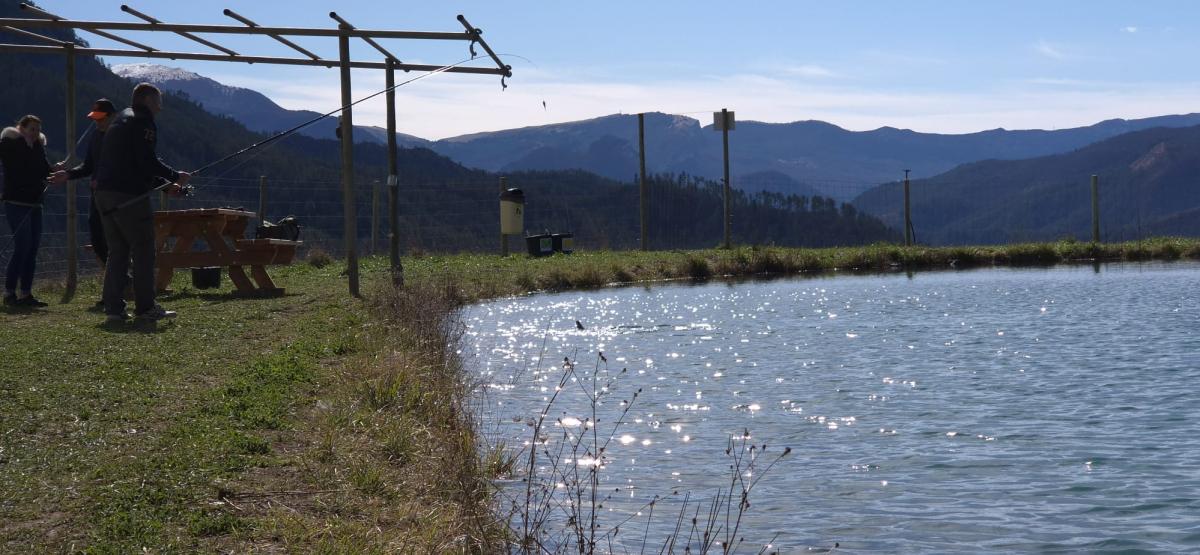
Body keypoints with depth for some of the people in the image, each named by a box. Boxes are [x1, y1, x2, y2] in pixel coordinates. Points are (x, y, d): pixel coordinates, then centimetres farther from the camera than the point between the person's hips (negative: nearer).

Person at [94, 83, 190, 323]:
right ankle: (145, 307, 1)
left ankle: (113, 307, 7)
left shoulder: (120, 121, 25)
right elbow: (147, 162, -15)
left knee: (117, 251, 11)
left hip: (104, 192, 9)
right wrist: (176, 176, -2)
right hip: (128, 195, -9)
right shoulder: (143, 122, -5)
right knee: (143, 249, -1)